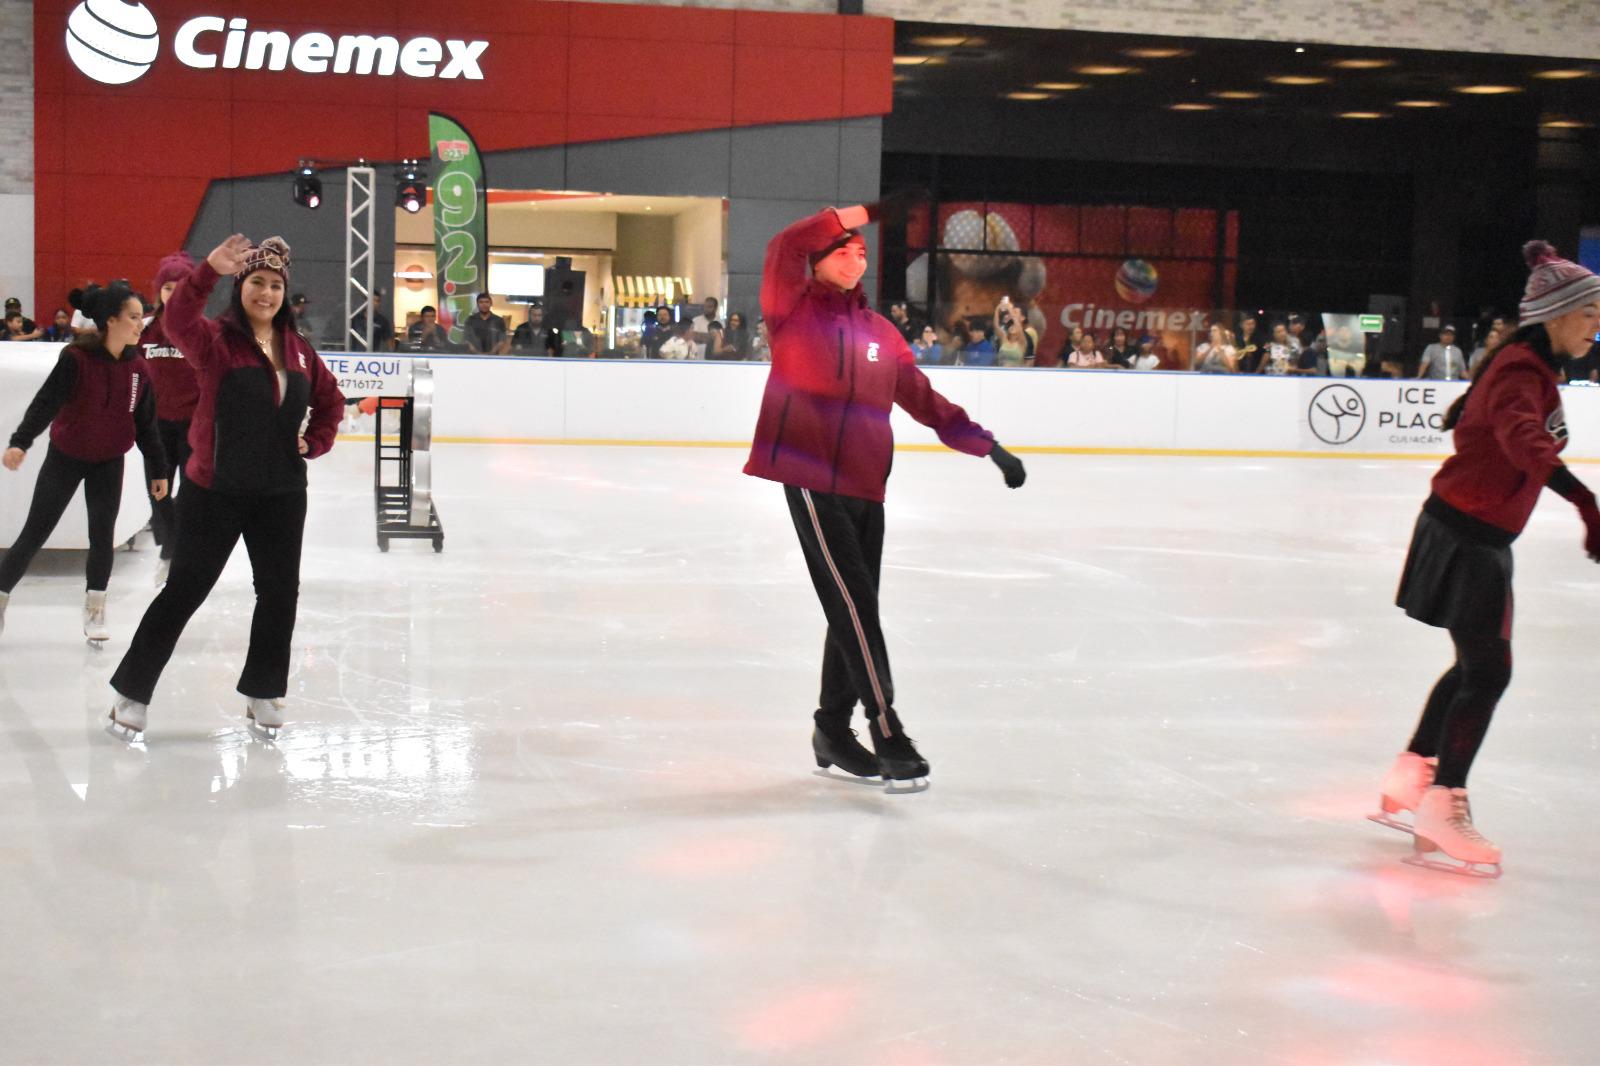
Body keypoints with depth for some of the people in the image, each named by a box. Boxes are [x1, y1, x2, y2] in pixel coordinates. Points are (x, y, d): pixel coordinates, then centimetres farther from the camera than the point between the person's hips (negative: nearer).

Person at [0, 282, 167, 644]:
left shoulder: (138, 367, -6)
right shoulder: (76, 359, -20)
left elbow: (146, 423, 3)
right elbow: (45, 403, -26)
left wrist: (157, 469, 6)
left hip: (109, 464, 3)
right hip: (65, 458, -3)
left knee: (102, 536, -3)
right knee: (34, 533, 3)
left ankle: (94, 611, 11)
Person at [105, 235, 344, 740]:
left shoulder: (299, 351, 5)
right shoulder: (215, 340, -10)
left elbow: (330, 401, 19)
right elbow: (177, 320, -32)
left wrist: (315, 441, 3)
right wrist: (210, 271, -45)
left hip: (281, 494, 5)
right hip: (215, 491, -5)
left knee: (280, 592, 9)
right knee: (184, 590, 1)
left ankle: (263, 693, 25)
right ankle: (131, 691, 15)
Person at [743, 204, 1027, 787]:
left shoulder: (880, 332, 14)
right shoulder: (794, 310, 1)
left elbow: (923, 399, 17)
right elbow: (782, 251, -17)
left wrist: (986, 444, 13)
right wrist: (843, 217, -11)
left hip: (866, 489, 6)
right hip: (812, 481, -6)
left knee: (855, 608, 10)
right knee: (854, 605, -11)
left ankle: (833, 728, 24)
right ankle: (886, 730, -8)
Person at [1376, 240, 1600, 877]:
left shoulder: (1536, 367, 11)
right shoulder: (1520, 370, -21)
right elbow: (1522, 437, -41)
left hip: (1477, 535, 10)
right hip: (1467, 537, -10)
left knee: (1478, 662, 18)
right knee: (1487, 670, -7)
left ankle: (1407, 784, 28)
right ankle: (1442, 815, -2)